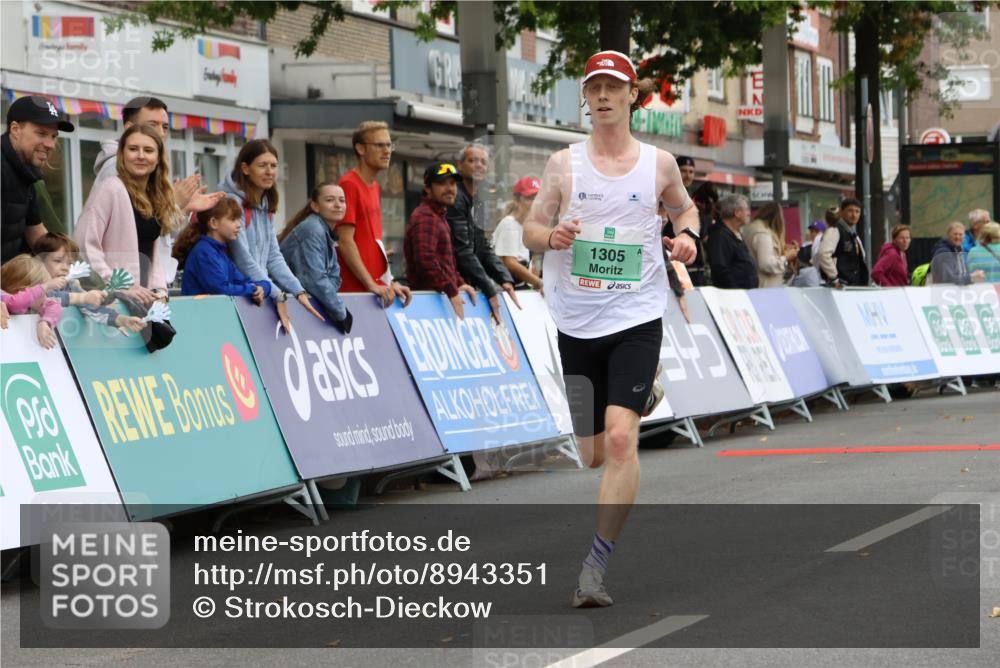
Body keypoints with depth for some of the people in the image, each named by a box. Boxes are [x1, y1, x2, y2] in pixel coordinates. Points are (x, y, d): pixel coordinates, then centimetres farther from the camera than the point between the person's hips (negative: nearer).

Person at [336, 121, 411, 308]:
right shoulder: (349, 185, -10)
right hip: (355, 289, -8)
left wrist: (390, 283, 12)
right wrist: (372, 285, -18)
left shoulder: (374, 187, 16)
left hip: (378, 289, 8)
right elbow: (345, 242, -15)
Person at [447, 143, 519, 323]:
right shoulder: (455, 199, -12)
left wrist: (505, 280, 1)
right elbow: (463, 251, -18)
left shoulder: (479, 204, 17)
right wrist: (490, 292, -17)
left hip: (469, 287, 9)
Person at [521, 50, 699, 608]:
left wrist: (688, 234, 0)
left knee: (620, 438, -19)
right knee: (591, 454, 6)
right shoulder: (565, 164, 4)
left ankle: (598, 563, -16)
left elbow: (685, 207, 22)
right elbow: (531, 227, 8)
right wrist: (552, 236, -15)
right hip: (577, 322, 2)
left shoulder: (659, 163, 4)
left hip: (637, 317, -2)